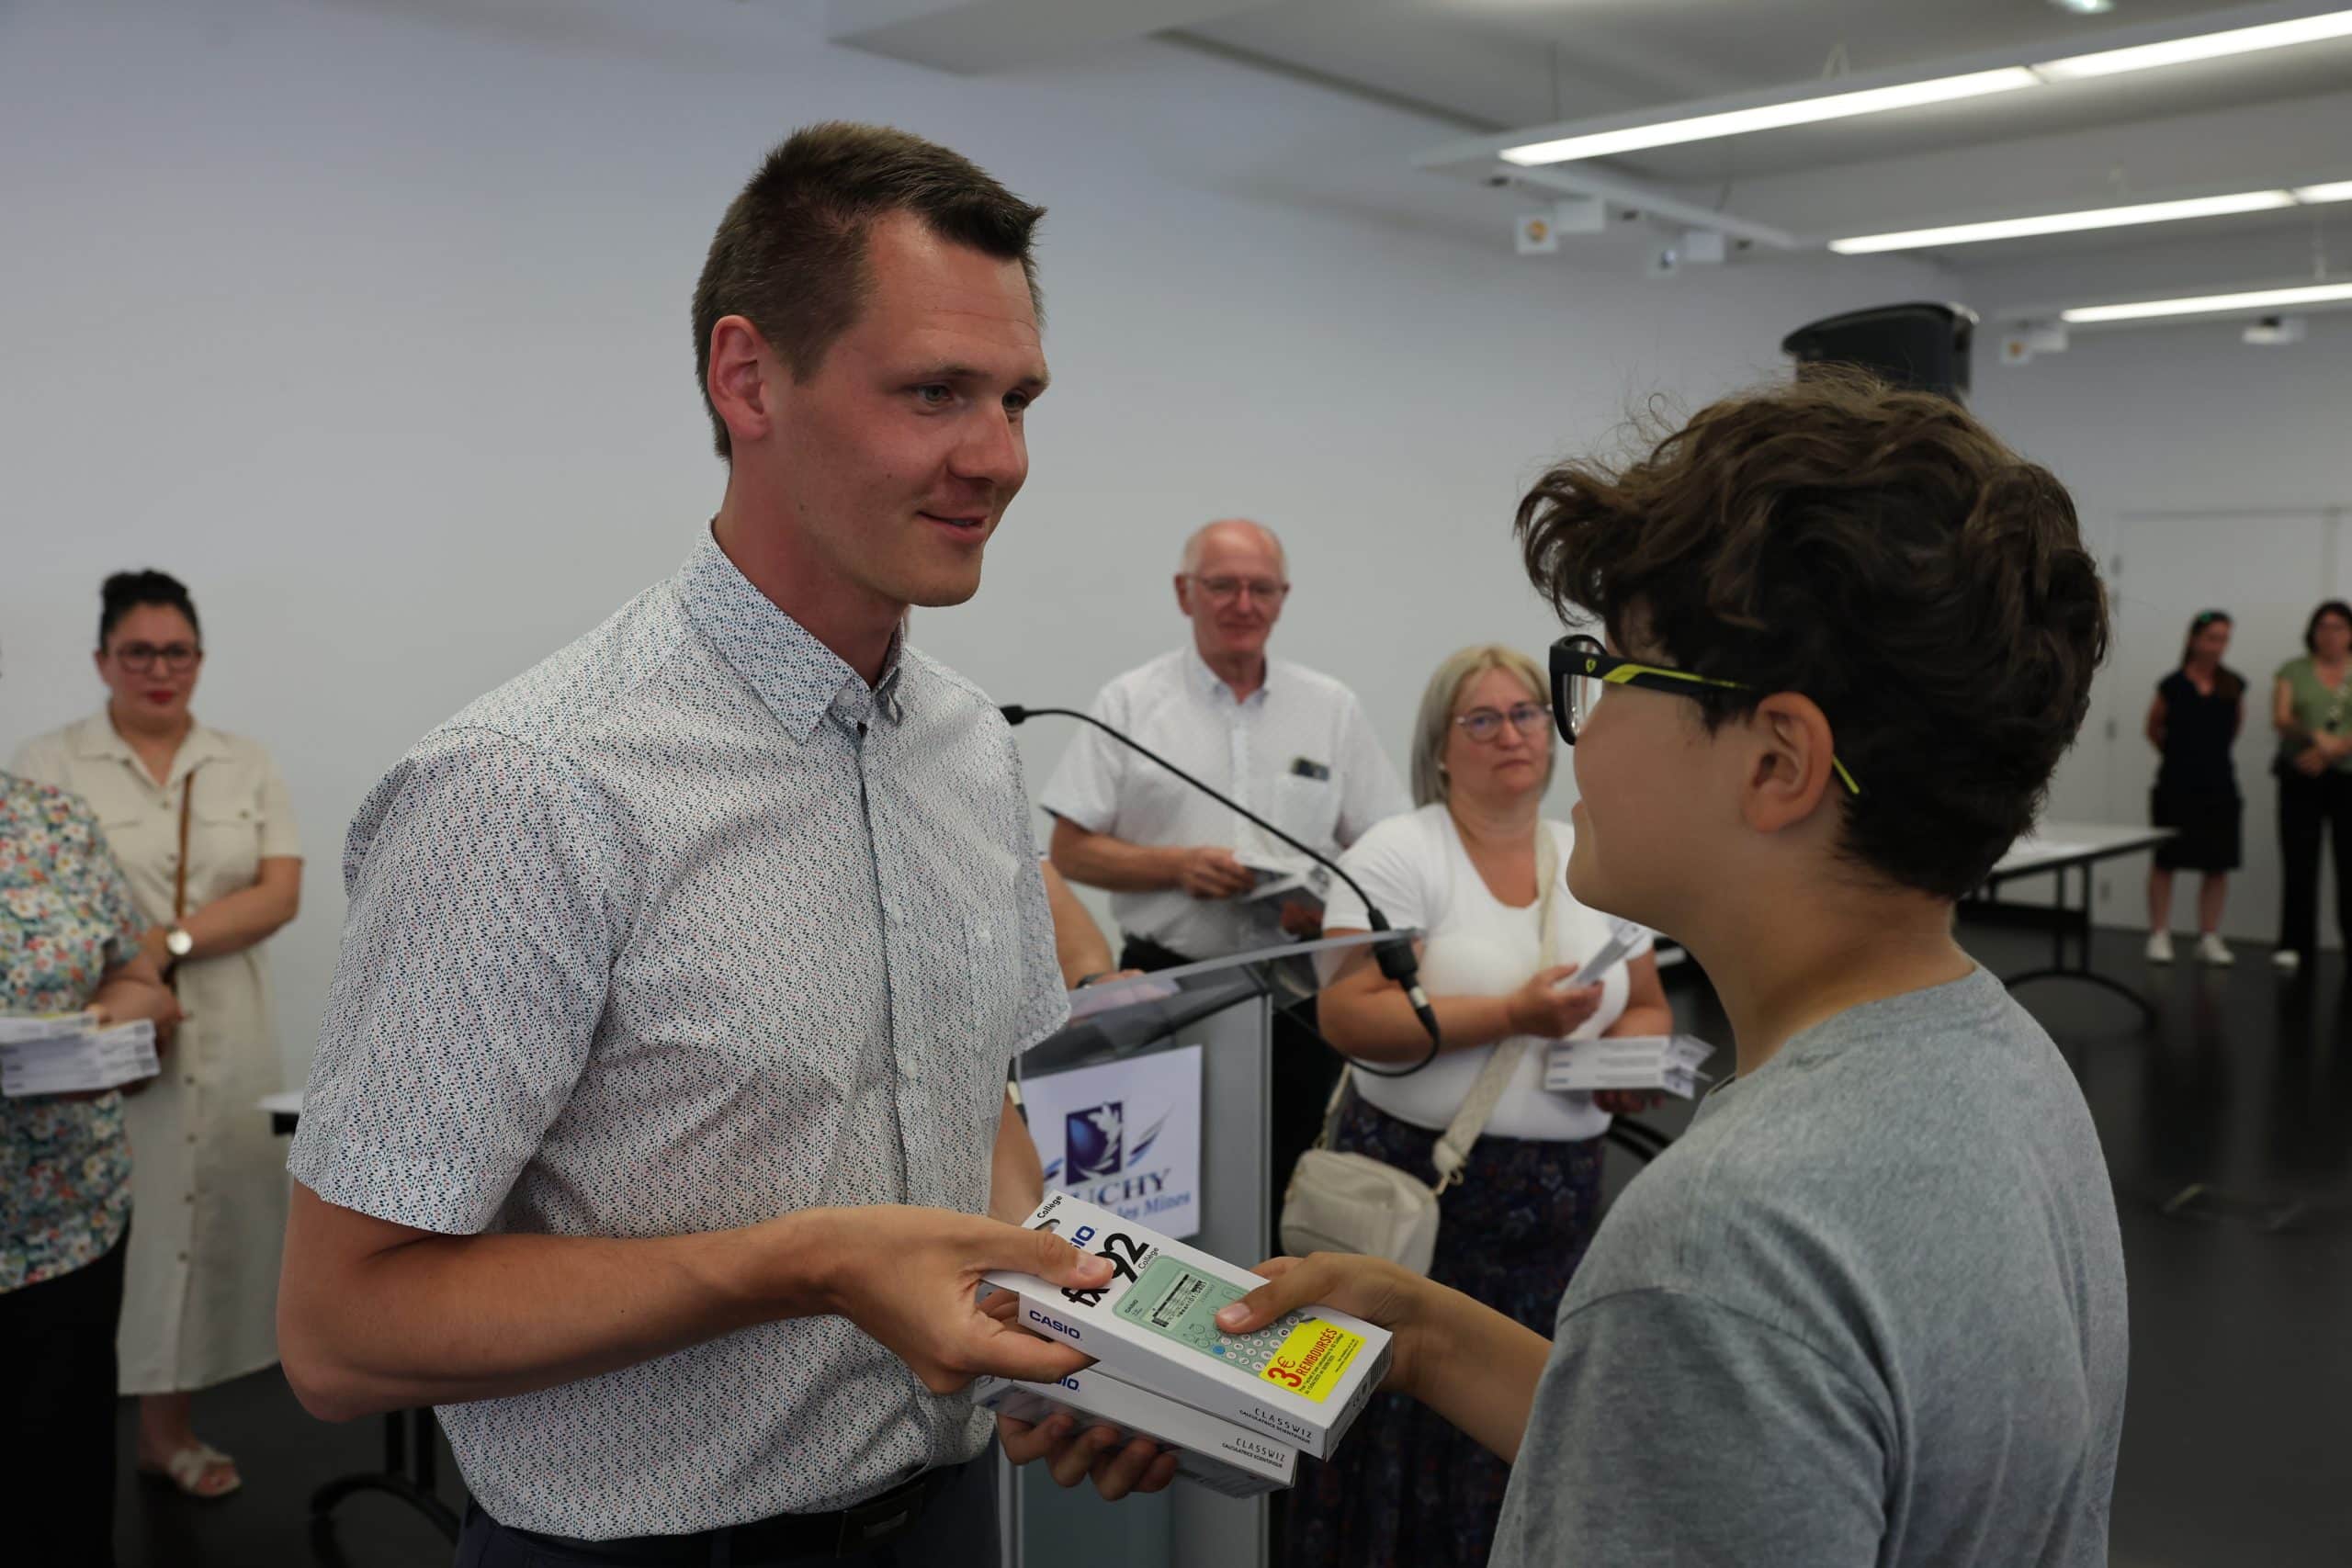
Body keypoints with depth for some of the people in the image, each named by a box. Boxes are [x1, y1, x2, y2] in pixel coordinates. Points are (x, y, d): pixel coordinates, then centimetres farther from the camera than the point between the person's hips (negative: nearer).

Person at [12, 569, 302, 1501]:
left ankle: (169, 1425, 19)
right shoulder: (49, 765, 2)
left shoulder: (247, 766, 10)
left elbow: (280, 893, 0)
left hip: (222, 1046, 3)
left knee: (196, 1222, 7)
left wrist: (168, 942, -13)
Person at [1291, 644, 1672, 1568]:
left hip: (1559, 1196, 4)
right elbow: (1347, 1015, -15)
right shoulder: (1399, 853, -6)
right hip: (1419, 1183, -4)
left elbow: (1648, 1007, 20)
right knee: (1415, 1418, 0)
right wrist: (1509, 1015, -19)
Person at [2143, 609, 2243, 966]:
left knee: (2218, 866, 6)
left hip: (2219, 786, 3)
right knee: (2165, 861, 1)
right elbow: (2154, 729, 8)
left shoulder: (2233, 686, 2)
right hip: (2177, 786, -3)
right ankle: (2159, 935, 9)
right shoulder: (2173, 686, -5)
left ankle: (2209, 937, 15)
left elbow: (2237, 723, 19)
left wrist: (2217, 750, 15)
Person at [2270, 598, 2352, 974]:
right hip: (2300, 779, 0)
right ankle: (2295, 945, 1)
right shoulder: (2293, 671, 9)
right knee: (2299, 863, -3)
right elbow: (2280, 718, -5)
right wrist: (2315, 735, -22)